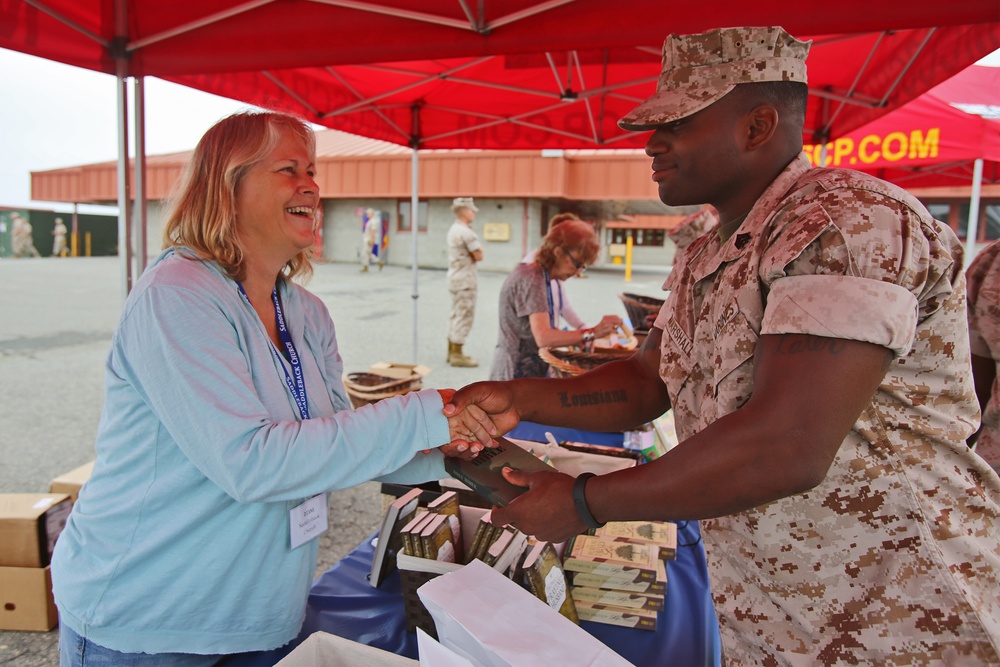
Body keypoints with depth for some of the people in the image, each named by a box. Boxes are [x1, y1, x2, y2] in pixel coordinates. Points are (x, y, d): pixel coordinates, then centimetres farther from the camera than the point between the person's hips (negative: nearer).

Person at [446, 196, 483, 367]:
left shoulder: (453, 229, 14)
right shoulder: (466, 232, -17)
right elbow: (479, 256, -17)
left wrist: (473, 253, 3)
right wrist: (479, 249, 2)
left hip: (455, 277, 10)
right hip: (465, 279, -10)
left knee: (456, 315, 16)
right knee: (464, 317, -5)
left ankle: (452, 351, 22)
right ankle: (457, 355, -2)